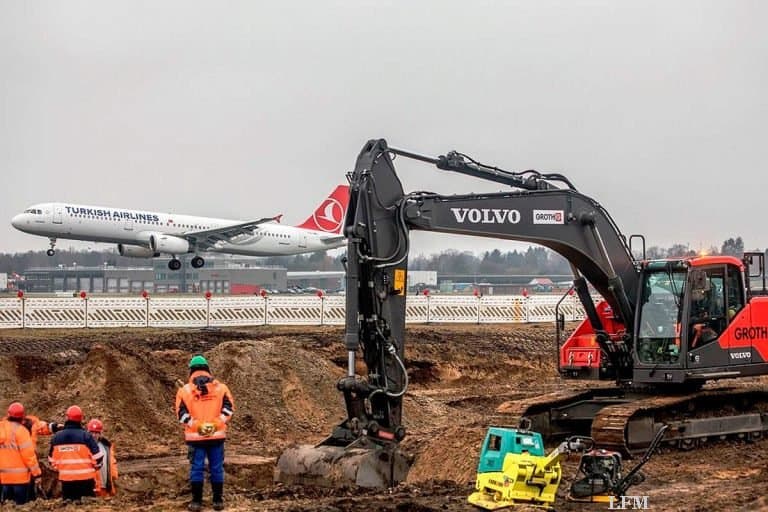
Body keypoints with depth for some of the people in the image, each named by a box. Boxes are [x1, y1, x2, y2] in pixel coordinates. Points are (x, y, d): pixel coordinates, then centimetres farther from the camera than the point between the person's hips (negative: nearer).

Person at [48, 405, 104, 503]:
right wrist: (96, 466, 11)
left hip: (65, 478, 3)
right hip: (85, 478, -3)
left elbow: (52, 458, 10)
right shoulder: (85, 436, -10)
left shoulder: (56, 437, 2)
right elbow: (97, 455, -10)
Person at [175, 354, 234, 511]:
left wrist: (195, 425, -6)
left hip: (195, 436, -1)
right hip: (217, 434, 1)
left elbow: (181, 413, -6)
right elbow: (228, 407, -4)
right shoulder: (220, 387, 3)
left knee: (196, 468, 4)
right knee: (216, 468, 7)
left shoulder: (185, 390, 1)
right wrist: (218, 423, -6)